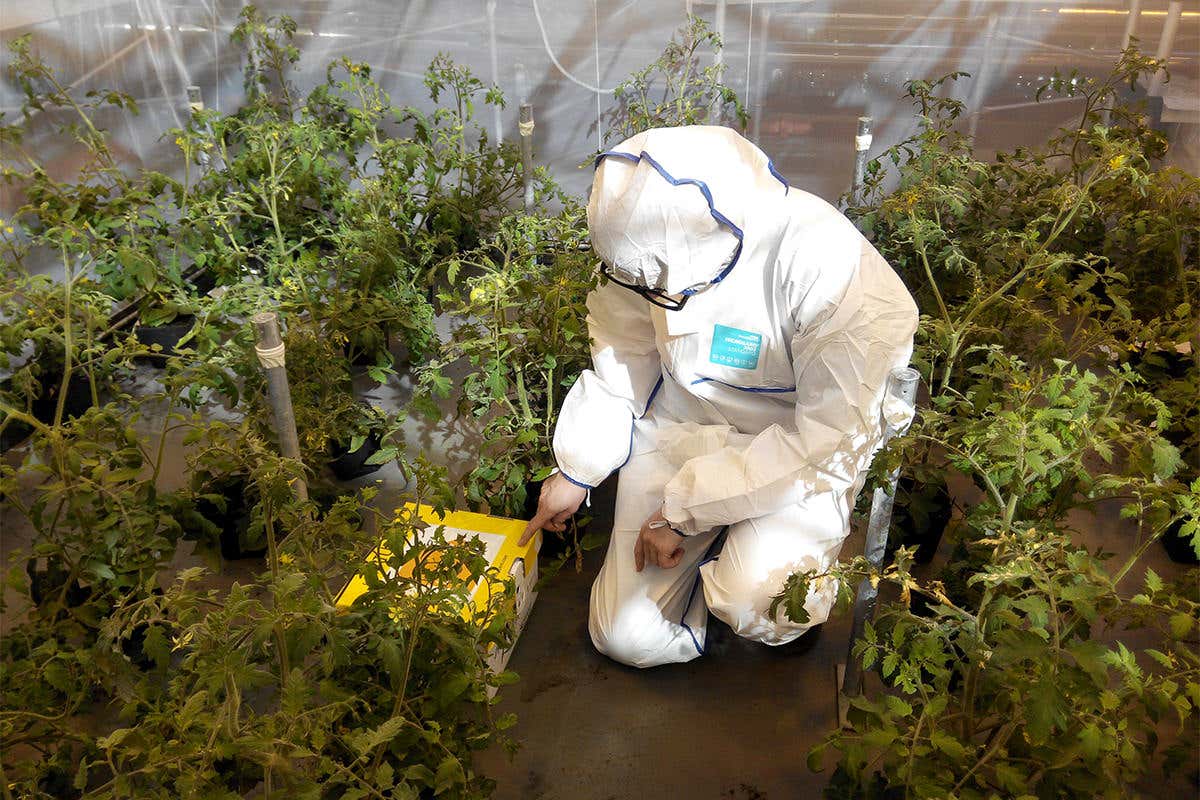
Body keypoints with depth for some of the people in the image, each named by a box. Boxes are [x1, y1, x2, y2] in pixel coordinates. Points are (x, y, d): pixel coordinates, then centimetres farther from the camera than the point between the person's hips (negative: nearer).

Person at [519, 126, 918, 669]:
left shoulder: (829, 267, -30)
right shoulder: (651, 245, -14)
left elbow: (826, 439, -24)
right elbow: (622, 356, 2)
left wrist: (681, 508, -21)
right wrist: (574, 472, 7)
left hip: (797, 452, -4)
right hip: (676, 431, 4)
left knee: (754, 600, -32)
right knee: (628, 639, -2)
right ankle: (713, 541, 24)